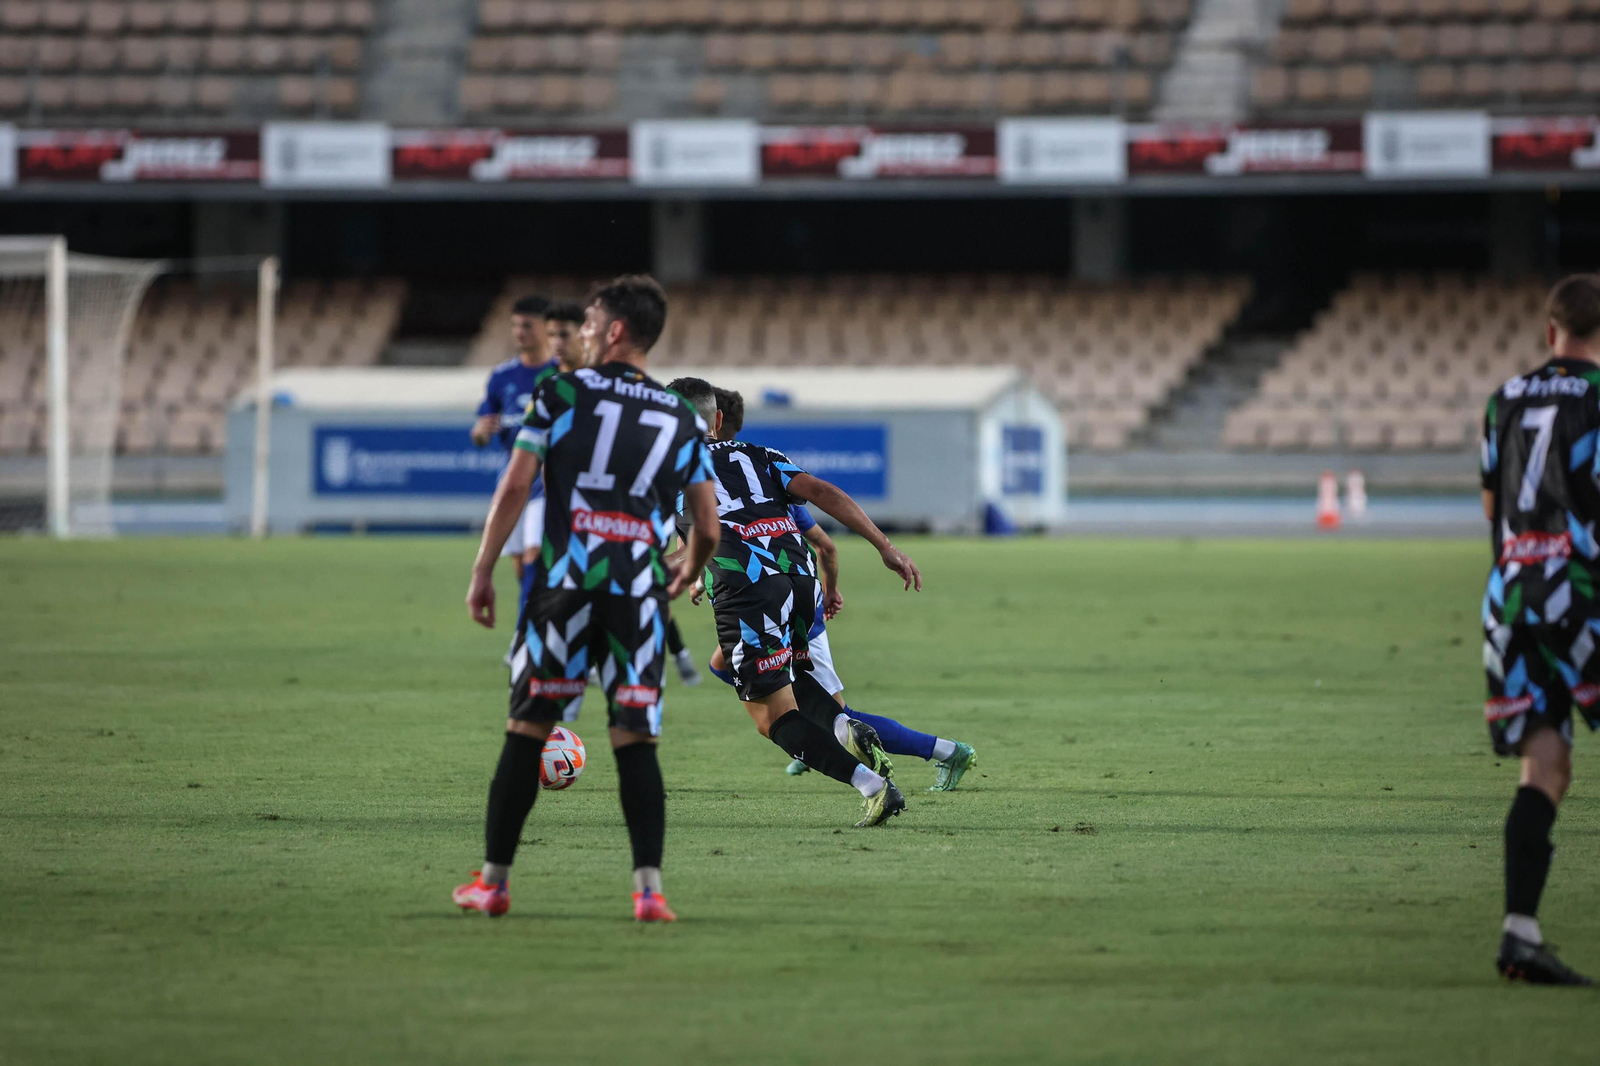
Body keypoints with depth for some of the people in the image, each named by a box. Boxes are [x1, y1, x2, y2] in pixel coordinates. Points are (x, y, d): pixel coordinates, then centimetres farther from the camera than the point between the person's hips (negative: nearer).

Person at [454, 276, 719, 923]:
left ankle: (493, 882, 11)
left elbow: (514, 486, -2)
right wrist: (683, 578, 34)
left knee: (526, 731, 6)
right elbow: (707, 528, 13)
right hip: (638, 592, 2)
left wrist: (483, 572, 3)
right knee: (636, 742, 2)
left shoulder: (561, 394, 5)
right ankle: (649, 887, -11)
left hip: (563, 584, -2)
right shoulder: (683, 419, 13)